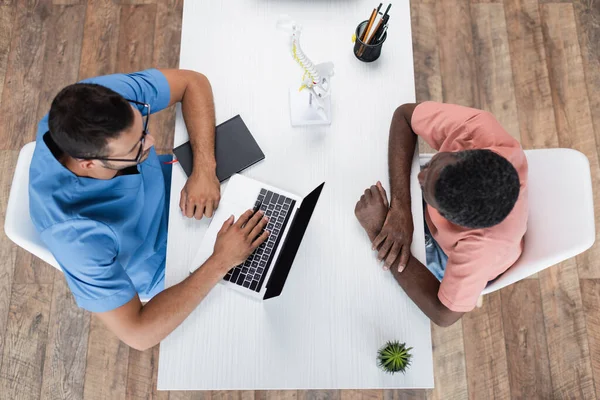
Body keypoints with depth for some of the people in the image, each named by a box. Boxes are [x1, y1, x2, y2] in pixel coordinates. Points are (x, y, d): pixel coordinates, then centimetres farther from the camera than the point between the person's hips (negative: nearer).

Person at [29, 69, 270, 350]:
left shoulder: (109, 96, -33)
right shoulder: (76, 234, -42)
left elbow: (192, 82, -18)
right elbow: (138, 334, -35)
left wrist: (205, 169, -31)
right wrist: (221, 262, -35)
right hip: (166, 265, -4)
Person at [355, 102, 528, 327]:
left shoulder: (483, 247, -47)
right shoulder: (479, 128, -40)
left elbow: (443, 314, -32)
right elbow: (404, 114, -26)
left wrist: (376, 230, -37)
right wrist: (399, 208, -36)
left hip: (446, 257, -3)